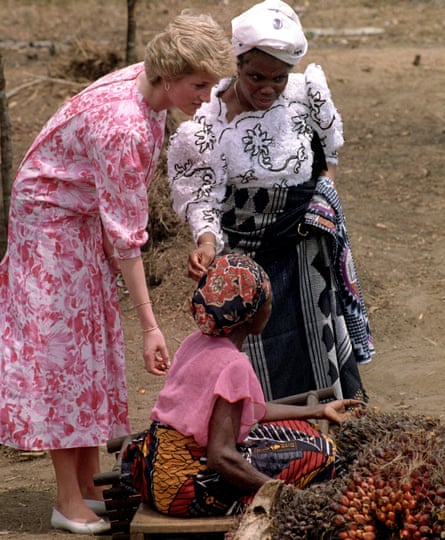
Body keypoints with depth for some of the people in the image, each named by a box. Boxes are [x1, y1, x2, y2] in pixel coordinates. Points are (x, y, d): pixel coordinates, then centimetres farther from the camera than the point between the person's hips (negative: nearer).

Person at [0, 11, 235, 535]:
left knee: (94, 342, 10)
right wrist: (149, 326, -29)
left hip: (84, 220, 9)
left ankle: (89, 486, 16)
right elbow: (125, 236, -32)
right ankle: (68, 500, 0)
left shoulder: (142, 81, -9)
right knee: (60, 345, -6)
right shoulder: (125, 129, -35)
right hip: (51, 221, -9)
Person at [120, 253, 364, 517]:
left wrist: (319, 411, 21)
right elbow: (221, 456, -26)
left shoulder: (196, 342, 6)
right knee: (320, 451, -6)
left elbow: (248, 409, 16)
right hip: (185, 488, -9)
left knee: (298, 428, 19)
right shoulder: (233, 365, -20)